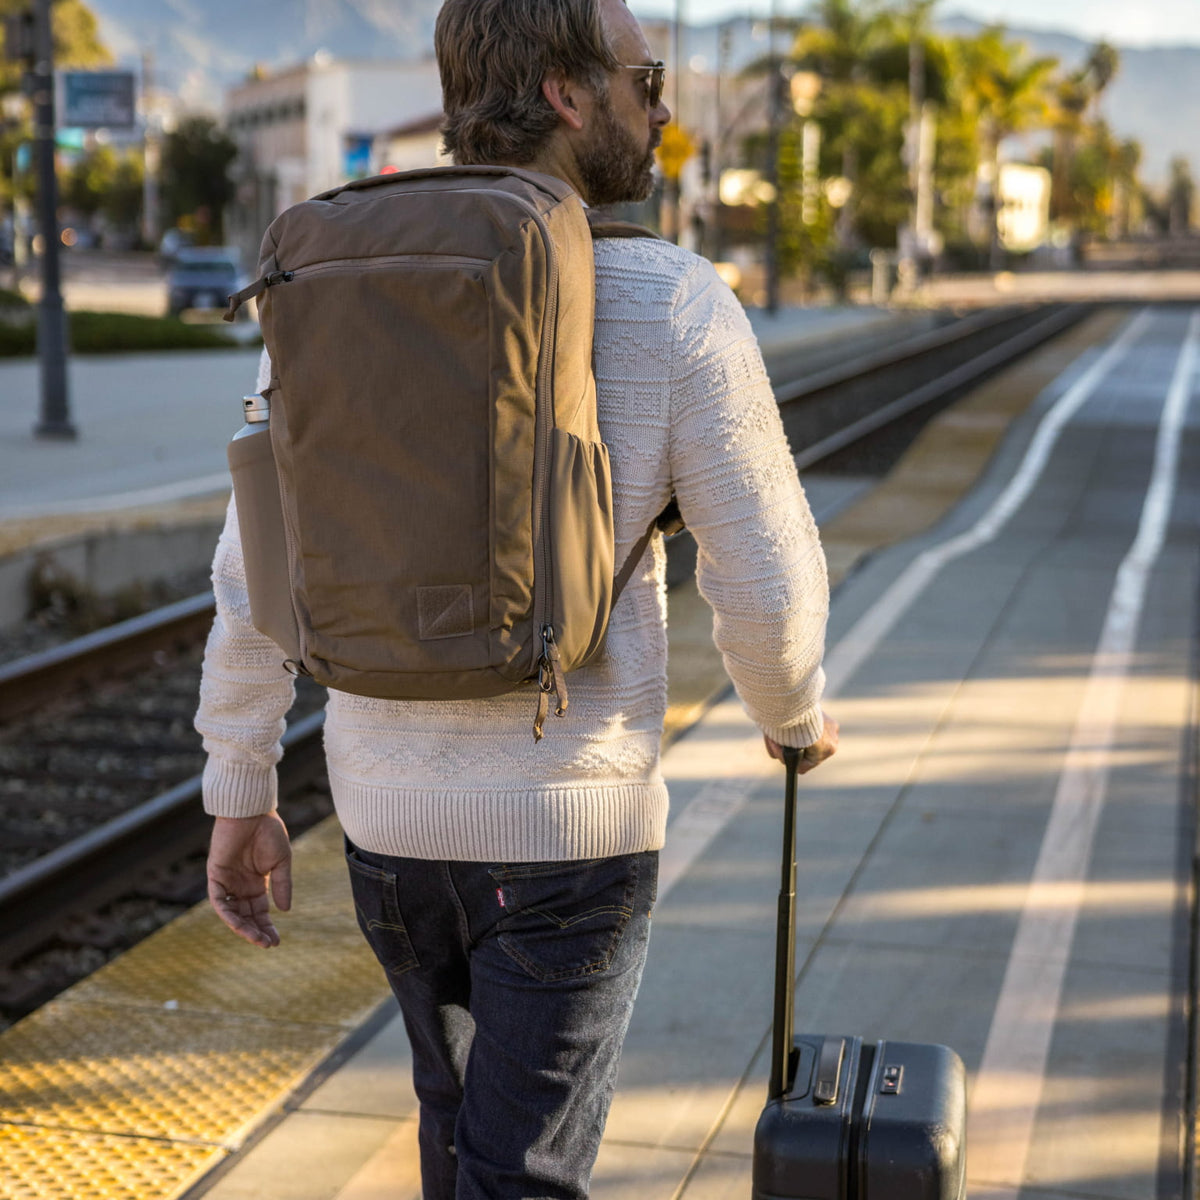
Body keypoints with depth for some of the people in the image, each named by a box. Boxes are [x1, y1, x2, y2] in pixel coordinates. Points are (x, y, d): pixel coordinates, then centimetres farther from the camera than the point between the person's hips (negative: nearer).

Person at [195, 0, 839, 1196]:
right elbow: (767, 582, -9)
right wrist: (795, 714, 14)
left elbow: (254, 569, 0)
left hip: (389, 812, 5)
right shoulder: (677, 308, -13)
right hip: (569, 824, -5)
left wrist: (239, 795, 10)